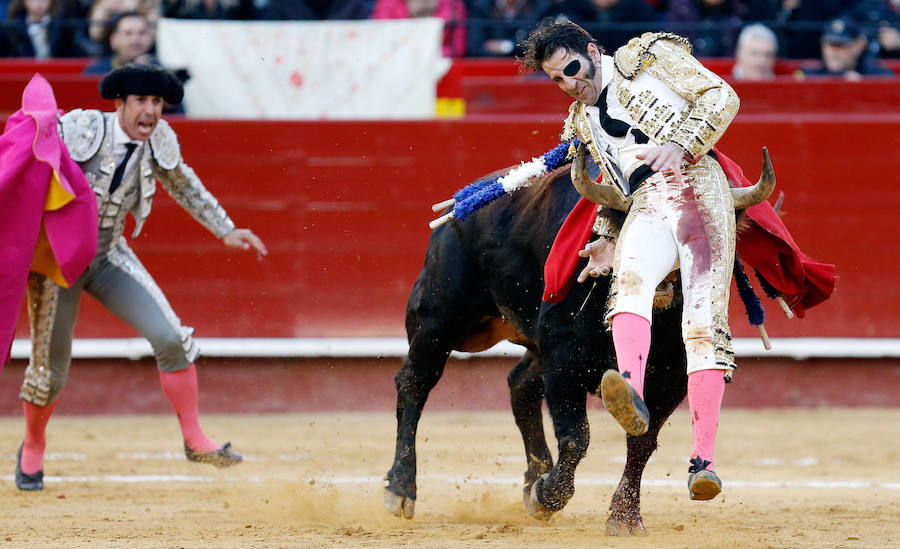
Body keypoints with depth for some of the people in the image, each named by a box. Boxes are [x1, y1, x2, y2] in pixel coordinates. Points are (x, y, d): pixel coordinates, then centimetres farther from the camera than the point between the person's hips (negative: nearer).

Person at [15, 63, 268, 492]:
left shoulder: (158, 141, -6)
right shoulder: (81, 130, -22)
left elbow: (184, 186, 14)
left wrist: (226, 231, 18)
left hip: (109, 256, 4)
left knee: (170, 337, -11)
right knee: (50, 369, -1)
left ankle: (194, 439, 3)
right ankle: (32, 449, 28)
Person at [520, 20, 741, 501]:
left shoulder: (648, 56, 14)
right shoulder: (583, 122, 30)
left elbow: (721, 97, 4)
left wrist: (680, 144, -10)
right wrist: (609, 240, 13)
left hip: (697, 186, -4)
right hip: (646, 209, 4)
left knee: (704, 324, -16)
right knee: (631, 279, -32)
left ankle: (703, 459, -21)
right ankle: (631, 397, -59)